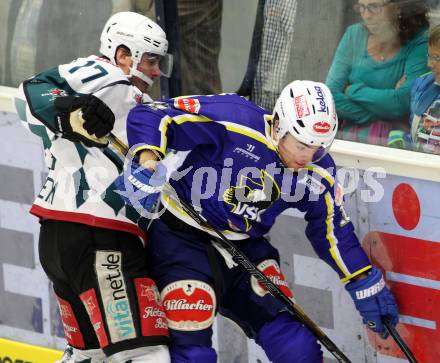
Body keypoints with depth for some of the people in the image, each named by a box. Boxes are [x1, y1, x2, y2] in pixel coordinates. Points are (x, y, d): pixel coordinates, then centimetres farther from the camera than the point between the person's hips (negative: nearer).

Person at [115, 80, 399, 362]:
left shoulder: (317, 173, -4)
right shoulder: (232, 120, -23)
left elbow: (332, 227, 11)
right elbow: (151, 116, -25)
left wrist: (366, 282, 13)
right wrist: (147, 164, -42)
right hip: (182, 238, -5)